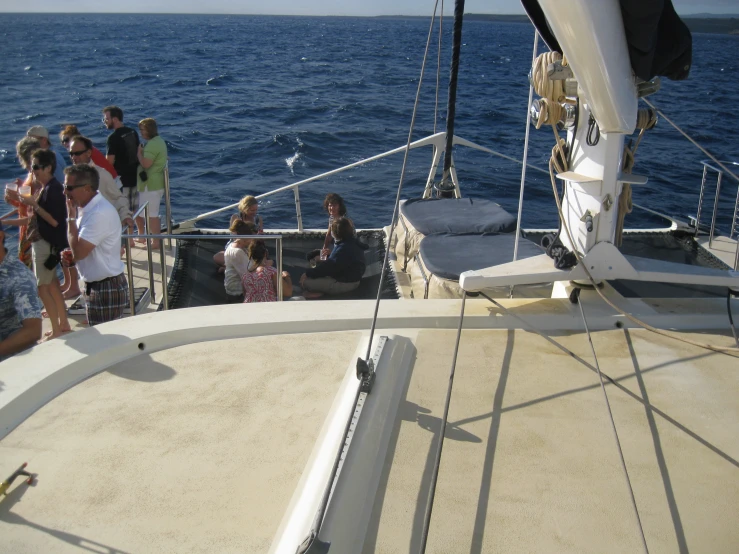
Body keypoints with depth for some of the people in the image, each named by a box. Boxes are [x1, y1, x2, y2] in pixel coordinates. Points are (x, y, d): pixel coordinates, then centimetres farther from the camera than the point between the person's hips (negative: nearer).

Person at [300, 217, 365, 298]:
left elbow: (329, 266, -26)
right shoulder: (351, 242, 4)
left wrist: (308, 273, -18)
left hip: (344, 284, -11)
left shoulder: (344, 248, -29)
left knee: (305, 281, -15)